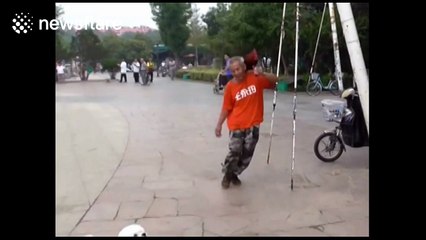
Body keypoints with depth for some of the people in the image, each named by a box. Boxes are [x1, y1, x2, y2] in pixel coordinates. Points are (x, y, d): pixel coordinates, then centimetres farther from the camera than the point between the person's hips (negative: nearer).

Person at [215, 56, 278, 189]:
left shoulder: (255, 78, -5)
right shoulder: (230, 86, -7)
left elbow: (275, 80, -1)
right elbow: (226, 108, -1)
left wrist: (262, 74, -18)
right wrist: (219, 124, -4)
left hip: (253, 125, 2)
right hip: (236, 126, -2)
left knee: (247, 154, 9)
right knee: (234, 152, -5)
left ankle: (234, 174, 31)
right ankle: (227, 175, 20)